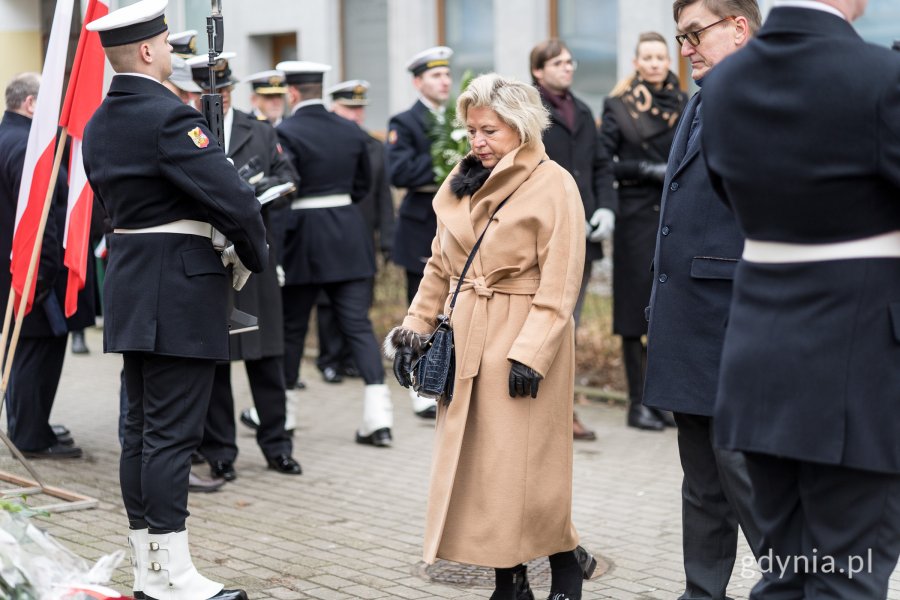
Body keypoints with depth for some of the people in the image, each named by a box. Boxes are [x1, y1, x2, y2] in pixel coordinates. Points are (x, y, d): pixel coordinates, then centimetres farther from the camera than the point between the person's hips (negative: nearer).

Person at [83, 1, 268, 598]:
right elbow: (236, 201, -21)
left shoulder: (99, 123, 13)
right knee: (171, 433, -5)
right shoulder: (169, 116, -16)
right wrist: (250, 257, -2)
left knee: (141, 429, 12)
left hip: (130, 289, 9)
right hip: (181, 290, -9)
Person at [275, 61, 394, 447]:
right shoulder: (351, 131, 7)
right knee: (358, 325, 2)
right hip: (348, 236, 4)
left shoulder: (286, 132, -12)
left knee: (291, 327, 10)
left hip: (303, 238, -4)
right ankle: (378, 416, -7)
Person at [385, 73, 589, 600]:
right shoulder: (461, 184, 12)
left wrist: (531, 352, -19)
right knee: (477, 463, 6)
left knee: (522, 466, -4)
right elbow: (440, 267, 17)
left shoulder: (553, 185, -8)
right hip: (468, 340, 6)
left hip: (523, 340, -6)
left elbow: (559, 285, -13)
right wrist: (416, 328, 8)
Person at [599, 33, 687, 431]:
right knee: (637, 309, 0)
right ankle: (637, 403, 7)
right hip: (637, 217, -3)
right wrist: (646, 169, -14)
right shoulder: (619, 106, -1)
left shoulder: (683, 105, 9)